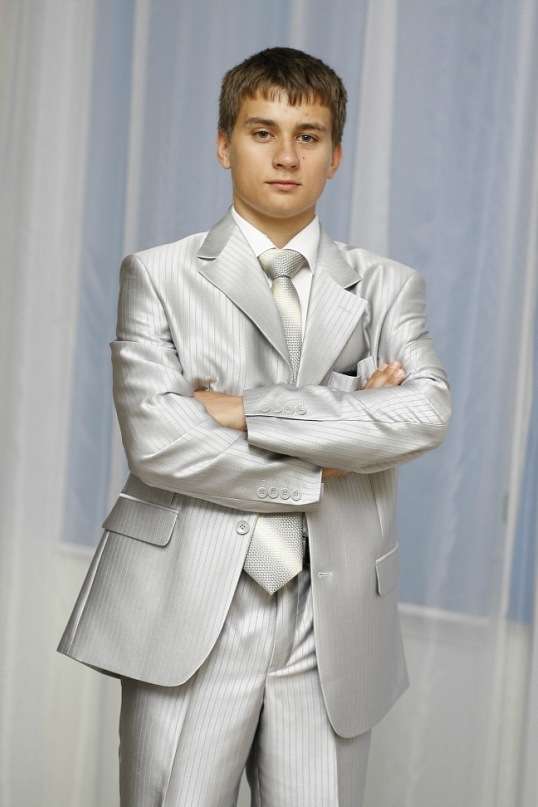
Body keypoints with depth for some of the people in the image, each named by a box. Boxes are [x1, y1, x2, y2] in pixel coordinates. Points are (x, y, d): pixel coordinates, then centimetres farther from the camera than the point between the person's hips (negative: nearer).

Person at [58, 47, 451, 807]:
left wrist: (249, 410, -13)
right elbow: (156, 442, -9)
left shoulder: (386, 287, 10)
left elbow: (426, 415, -9)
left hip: (334, 627, 2)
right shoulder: (159, 276, 5)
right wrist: (320, 468, -7)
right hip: (189, 620, -1)